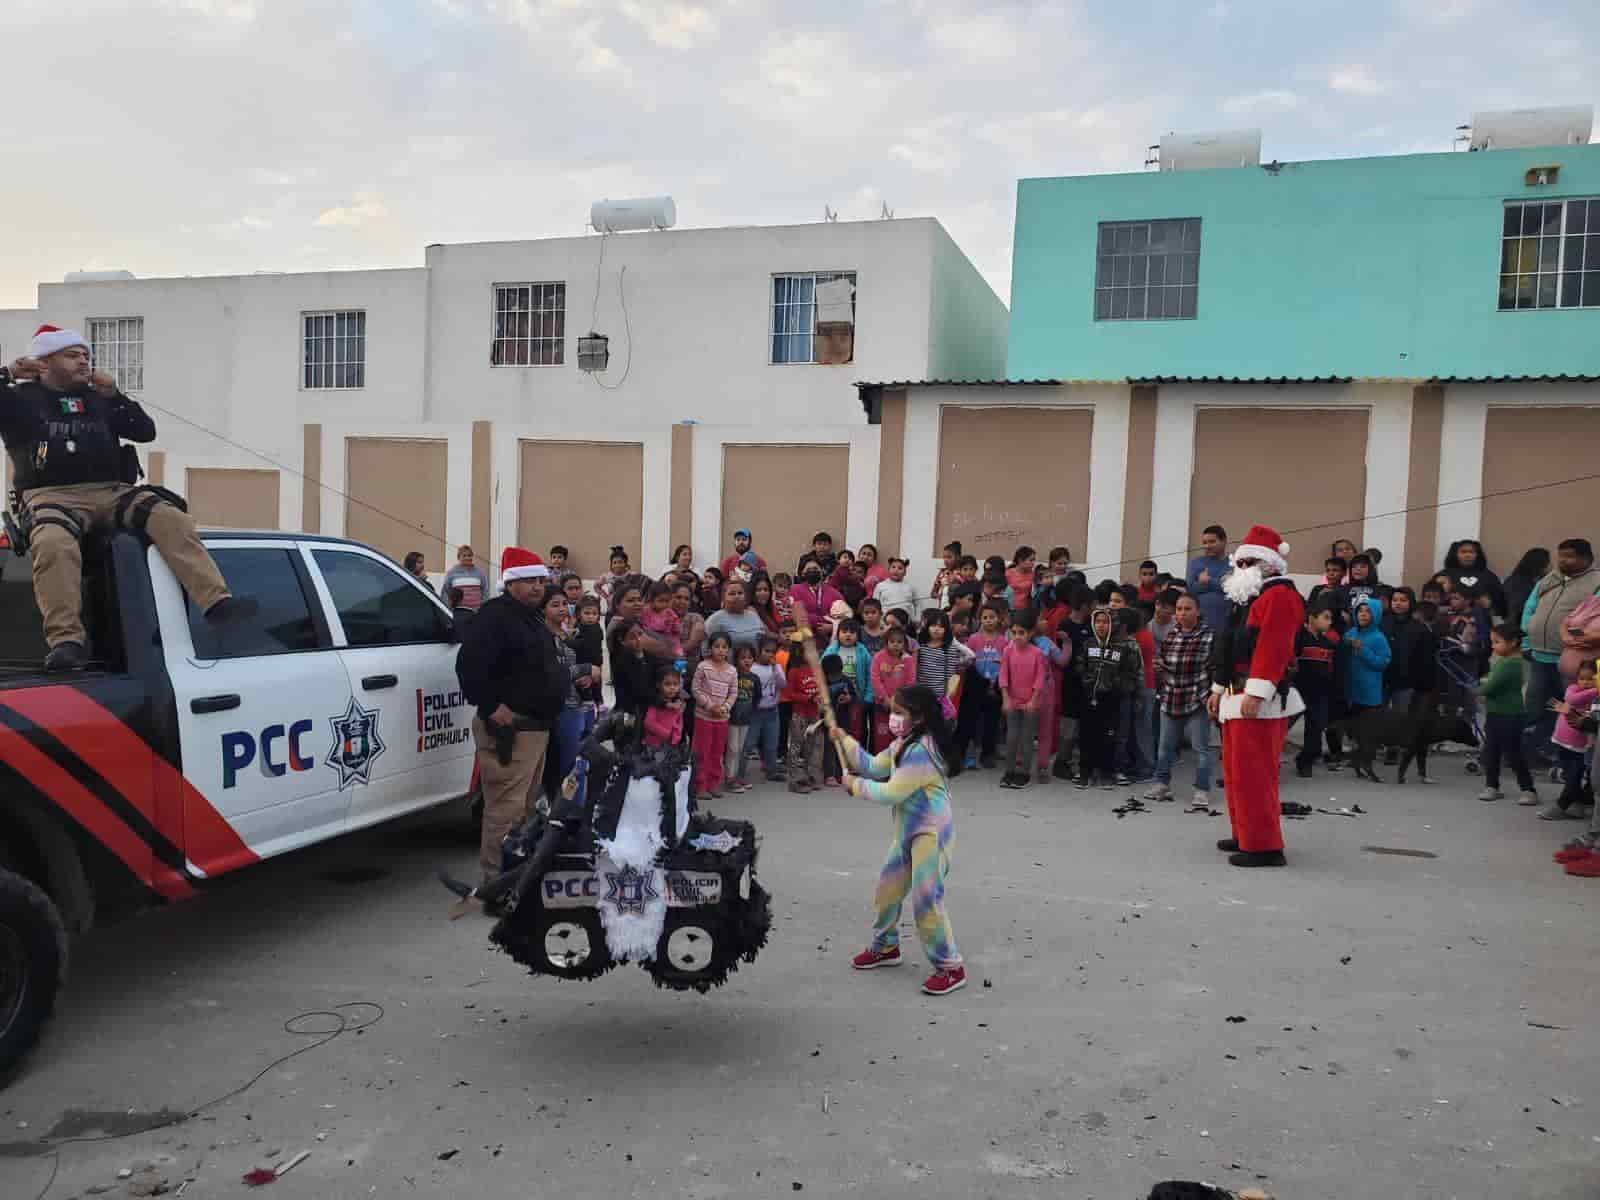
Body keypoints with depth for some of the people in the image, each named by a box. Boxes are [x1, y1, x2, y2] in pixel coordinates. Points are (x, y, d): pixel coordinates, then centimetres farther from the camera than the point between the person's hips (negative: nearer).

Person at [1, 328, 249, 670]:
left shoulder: (98, 400, 25)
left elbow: (146, 432, 19)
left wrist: (115, 396, 7)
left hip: (111, 492, 4)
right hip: (50, 495, -3)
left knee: (170, 518, -24)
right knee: (54, 545, -38)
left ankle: (218, 603, -35)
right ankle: (67, 641, -40)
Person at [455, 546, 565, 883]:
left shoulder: (533, 618, 18)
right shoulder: (495, 615, -14)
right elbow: (469, 663, -26)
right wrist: (491, 705, -22)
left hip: (536, 725, 10)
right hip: (509, 727, -10)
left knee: (523, 805, 19)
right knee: (506, 807, -9)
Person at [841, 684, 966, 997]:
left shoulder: (920, 751, -26)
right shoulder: (902, 745, 7)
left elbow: (891, 794, -25)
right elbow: (874, 766, 11)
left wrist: (856, 785, -11)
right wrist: (844, 741, 2)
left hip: (930, 833, -10)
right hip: (908, 832, 10)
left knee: (926, 900, -10)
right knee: (887, 887, 18)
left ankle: (951, 968, 2)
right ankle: (885, 946, 38)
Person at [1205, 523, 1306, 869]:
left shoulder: (1279, 596, -10)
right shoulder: (1249, 597, 22)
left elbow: (1273, 648, -21)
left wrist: (1255, 692, -26)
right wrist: (1218, 690, 24)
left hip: (1260, 701, -11)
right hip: (1236, 698, 11)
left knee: (1253, 774, -10)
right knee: (1236, 771, 16)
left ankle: (1264, 846, -6)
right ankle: (1244, 835, 25)